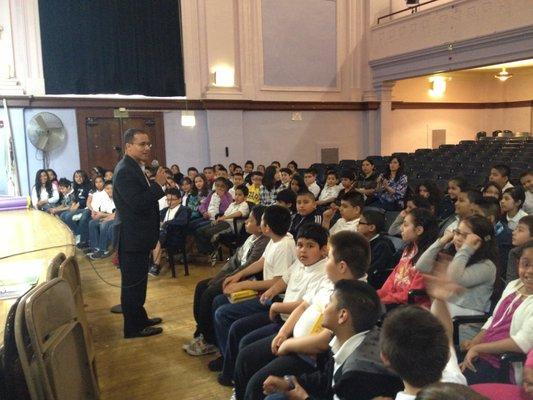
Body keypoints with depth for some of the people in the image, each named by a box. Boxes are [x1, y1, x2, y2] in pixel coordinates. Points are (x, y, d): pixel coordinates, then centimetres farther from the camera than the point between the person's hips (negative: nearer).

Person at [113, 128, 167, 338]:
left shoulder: (135, 167, 12)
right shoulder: (125, 170, -20)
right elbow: (138, 203, -27)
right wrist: (158, 184, -21)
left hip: (139, 237, 10)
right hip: (132, 238, -10)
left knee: (138, 281, 20)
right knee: (132, 282, 1)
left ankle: (140, 318, 34)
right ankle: (133, 327, 13)